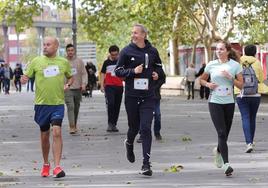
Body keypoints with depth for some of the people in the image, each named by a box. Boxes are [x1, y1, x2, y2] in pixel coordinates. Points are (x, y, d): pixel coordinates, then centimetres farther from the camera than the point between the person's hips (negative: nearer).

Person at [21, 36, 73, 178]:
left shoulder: (64, 62, 5)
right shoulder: (36, 61, 2)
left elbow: (70, 77, 21)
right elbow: (25, 76, 4)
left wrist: (68, 84, 0)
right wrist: (23, 79, -19)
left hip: (58, 103, -1)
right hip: (41, 103, 1)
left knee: (56, 132, -16)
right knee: (44, 135, 11)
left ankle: (57, 167, -17)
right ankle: (46, 164, 29)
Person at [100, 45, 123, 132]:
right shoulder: (106, 62, 4)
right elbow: (102, 74, 8)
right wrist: (102, 85, 0)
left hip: (119, 86, 2)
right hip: (109, 86, -2)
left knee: (117, 106, 5)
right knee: (110, 104, -17)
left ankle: (114, 124, 13)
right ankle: (110, 124, -11)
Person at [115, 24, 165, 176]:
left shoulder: (152, 51, 3)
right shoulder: (127, 51, -3)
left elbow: (159, 66, 21)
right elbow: (118, 71, -2)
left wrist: (157, 74, 0)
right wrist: (133, 71, -16)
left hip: (148, 96, 0)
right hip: (131, 96, 0)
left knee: (146, 128, -9)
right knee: (134, 127, 11)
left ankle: (146, 164, -8)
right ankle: (129, 144, 47)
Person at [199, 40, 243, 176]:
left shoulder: (235, 65, 1)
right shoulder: (211, 65, 2)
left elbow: (240, 85, 0)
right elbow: (202, 79, 16)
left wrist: (230, 77, -16)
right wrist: (208, 84, -5)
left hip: (229, 103, 2)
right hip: (215, 102, -2)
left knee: (225, 134, 11)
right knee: (221, 133, -13)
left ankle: (218, 151, 44)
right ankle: (226, 164, -18)